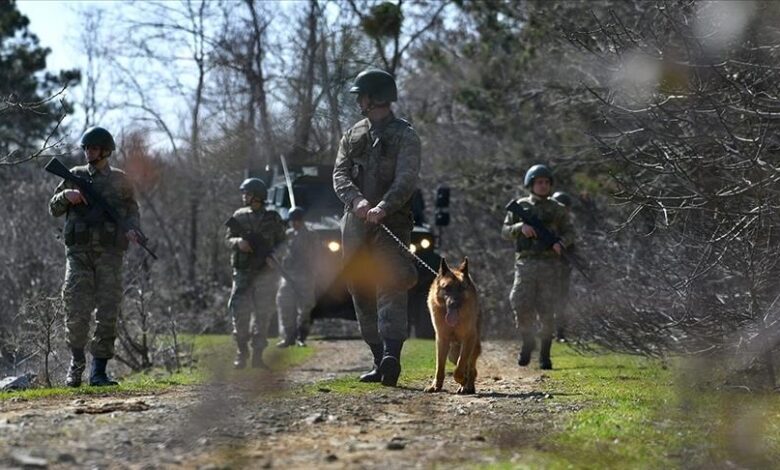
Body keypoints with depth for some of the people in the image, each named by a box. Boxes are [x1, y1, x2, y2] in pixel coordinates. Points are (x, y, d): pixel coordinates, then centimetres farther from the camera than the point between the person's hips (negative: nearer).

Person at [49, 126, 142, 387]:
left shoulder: (119, 180, 9)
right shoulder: (75, 176, 11)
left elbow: (132, 209, 15)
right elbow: (54, 209, 14)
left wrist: (132, 229, -6)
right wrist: (66, 195, -7)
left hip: (109, 252, 0)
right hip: (79, 251, 0)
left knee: (108, 312, -3)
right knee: (76, 310, -8)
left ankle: (99, 370, 2)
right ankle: (76, 362, 12)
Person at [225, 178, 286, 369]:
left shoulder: (272, 218, 3)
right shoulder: (239, 216, 8)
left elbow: (282, 243, 7)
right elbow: (228, 239, 10)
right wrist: (238, 242, -12)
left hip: (265, 273, -1)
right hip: (243, 272, 1)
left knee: (262, 314, -1)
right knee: (239, 311, -7)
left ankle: (257, 356, 5)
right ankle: (241, 353, 5)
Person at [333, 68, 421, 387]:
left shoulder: (404, 136, 0)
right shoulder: (352, 136, 17)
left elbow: (406, 180, -14)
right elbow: (340, 175, 4)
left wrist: (383, 207, -31)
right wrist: (357, 200, -17)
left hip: (391, 222, -6)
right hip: (355, 224, 6)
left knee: (391, 286, -17)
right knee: (362, 292, 6)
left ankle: (392, 357, -30)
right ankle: (379, 360, 11)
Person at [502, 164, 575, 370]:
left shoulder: (557, 210, 10)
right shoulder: (520, 206, 10)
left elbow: (569, 232, 11)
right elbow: (505, 232, 9)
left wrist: (561, 243, -10)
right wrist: (521, 227, -11)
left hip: (550, 265, 0)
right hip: (526, 262, 0)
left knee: (546, 312, -4)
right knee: (522, 307, -11)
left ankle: (545, 354, 6)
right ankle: (527, 343, 13)